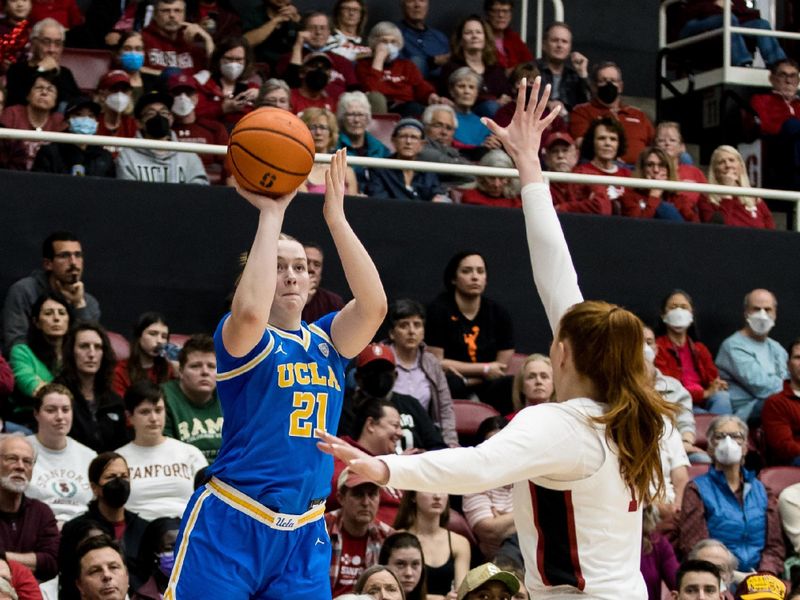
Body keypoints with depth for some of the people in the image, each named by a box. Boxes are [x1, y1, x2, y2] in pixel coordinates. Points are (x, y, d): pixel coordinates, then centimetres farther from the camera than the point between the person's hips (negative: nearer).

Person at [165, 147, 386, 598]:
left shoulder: (327, 341, 9)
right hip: (231, 526, -5)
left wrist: (336, 217, -13)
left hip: (305, 535, 5)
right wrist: (272, 213, -21)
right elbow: (251, 311, -29)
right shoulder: (240, 338, -4)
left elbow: (374, 305, -10)